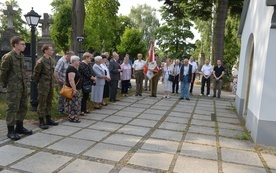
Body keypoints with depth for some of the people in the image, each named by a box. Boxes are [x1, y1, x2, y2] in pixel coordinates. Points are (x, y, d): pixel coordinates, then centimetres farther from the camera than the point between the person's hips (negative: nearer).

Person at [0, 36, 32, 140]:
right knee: (12, 108, -1)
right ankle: (11, 131, 10)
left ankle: (19, 127, 28)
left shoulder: (21, 56, 10)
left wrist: (25, 83, 12)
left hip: (23, 87, 8)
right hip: (13, 88, -8)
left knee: (23, 107, 14)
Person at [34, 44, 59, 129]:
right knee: (42, 103, 1)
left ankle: (48, 119, 26)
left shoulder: (52, 60, 8)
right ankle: (41, 122, 9)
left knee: (49, 102, 15)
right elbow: (36, 73, -9)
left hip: (51, 85, 7)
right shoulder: (40, 61, -15)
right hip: (43, 86, -7)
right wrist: (39, 82, 0)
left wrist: (52, 82, 11)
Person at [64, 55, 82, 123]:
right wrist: (74, 89, -29)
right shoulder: (71, 68, -18)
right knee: (73, 103, -5)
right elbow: (71, 80, -27)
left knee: (73, 103, 14)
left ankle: (71, 116, 21)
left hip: (75, 89, 10)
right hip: (73, 89, -10)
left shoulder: (74, 68, 14)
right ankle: (72, 117, 1)